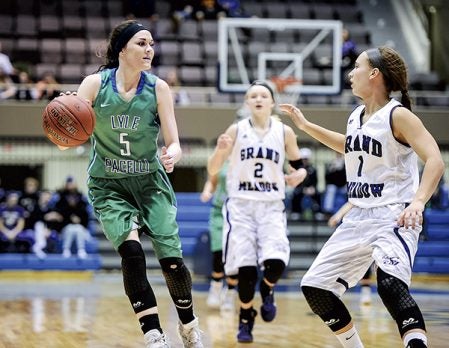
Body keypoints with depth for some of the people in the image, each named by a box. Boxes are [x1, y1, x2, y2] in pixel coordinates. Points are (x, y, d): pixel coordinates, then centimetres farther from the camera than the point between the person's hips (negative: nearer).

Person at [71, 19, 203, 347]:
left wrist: (172, 155, -33)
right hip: (108, 185, -1)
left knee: (172, 259, -7)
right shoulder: (95, 84, -11)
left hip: (150, 182, 1)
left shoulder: (158, 88, -9)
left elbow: (174, 143, -9)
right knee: (131, 251, -23)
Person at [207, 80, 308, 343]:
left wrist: (298, 175, -8)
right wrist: (220, 150, -19)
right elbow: (212, 171, 1)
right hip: (241, 204, 0)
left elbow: (300, 166, 15)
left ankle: (267, 290, 16)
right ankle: (246, 318, 19)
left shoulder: (284, 132, 4)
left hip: (272, 205, 0)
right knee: (245, 267, -6)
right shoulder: (236, 130, 1)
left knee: (275, 262, -19)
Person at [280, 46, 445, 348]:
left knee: (390, 284, -34)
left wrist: (418, 201, -38)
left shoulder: (398, 115, -12)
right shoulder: (356, 117, 11)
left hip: (394, 217, -9)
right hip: (359, 218, 9)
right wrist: (306, 125, 31)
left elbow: (435, 160, -22)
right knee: (314, 287, 8)